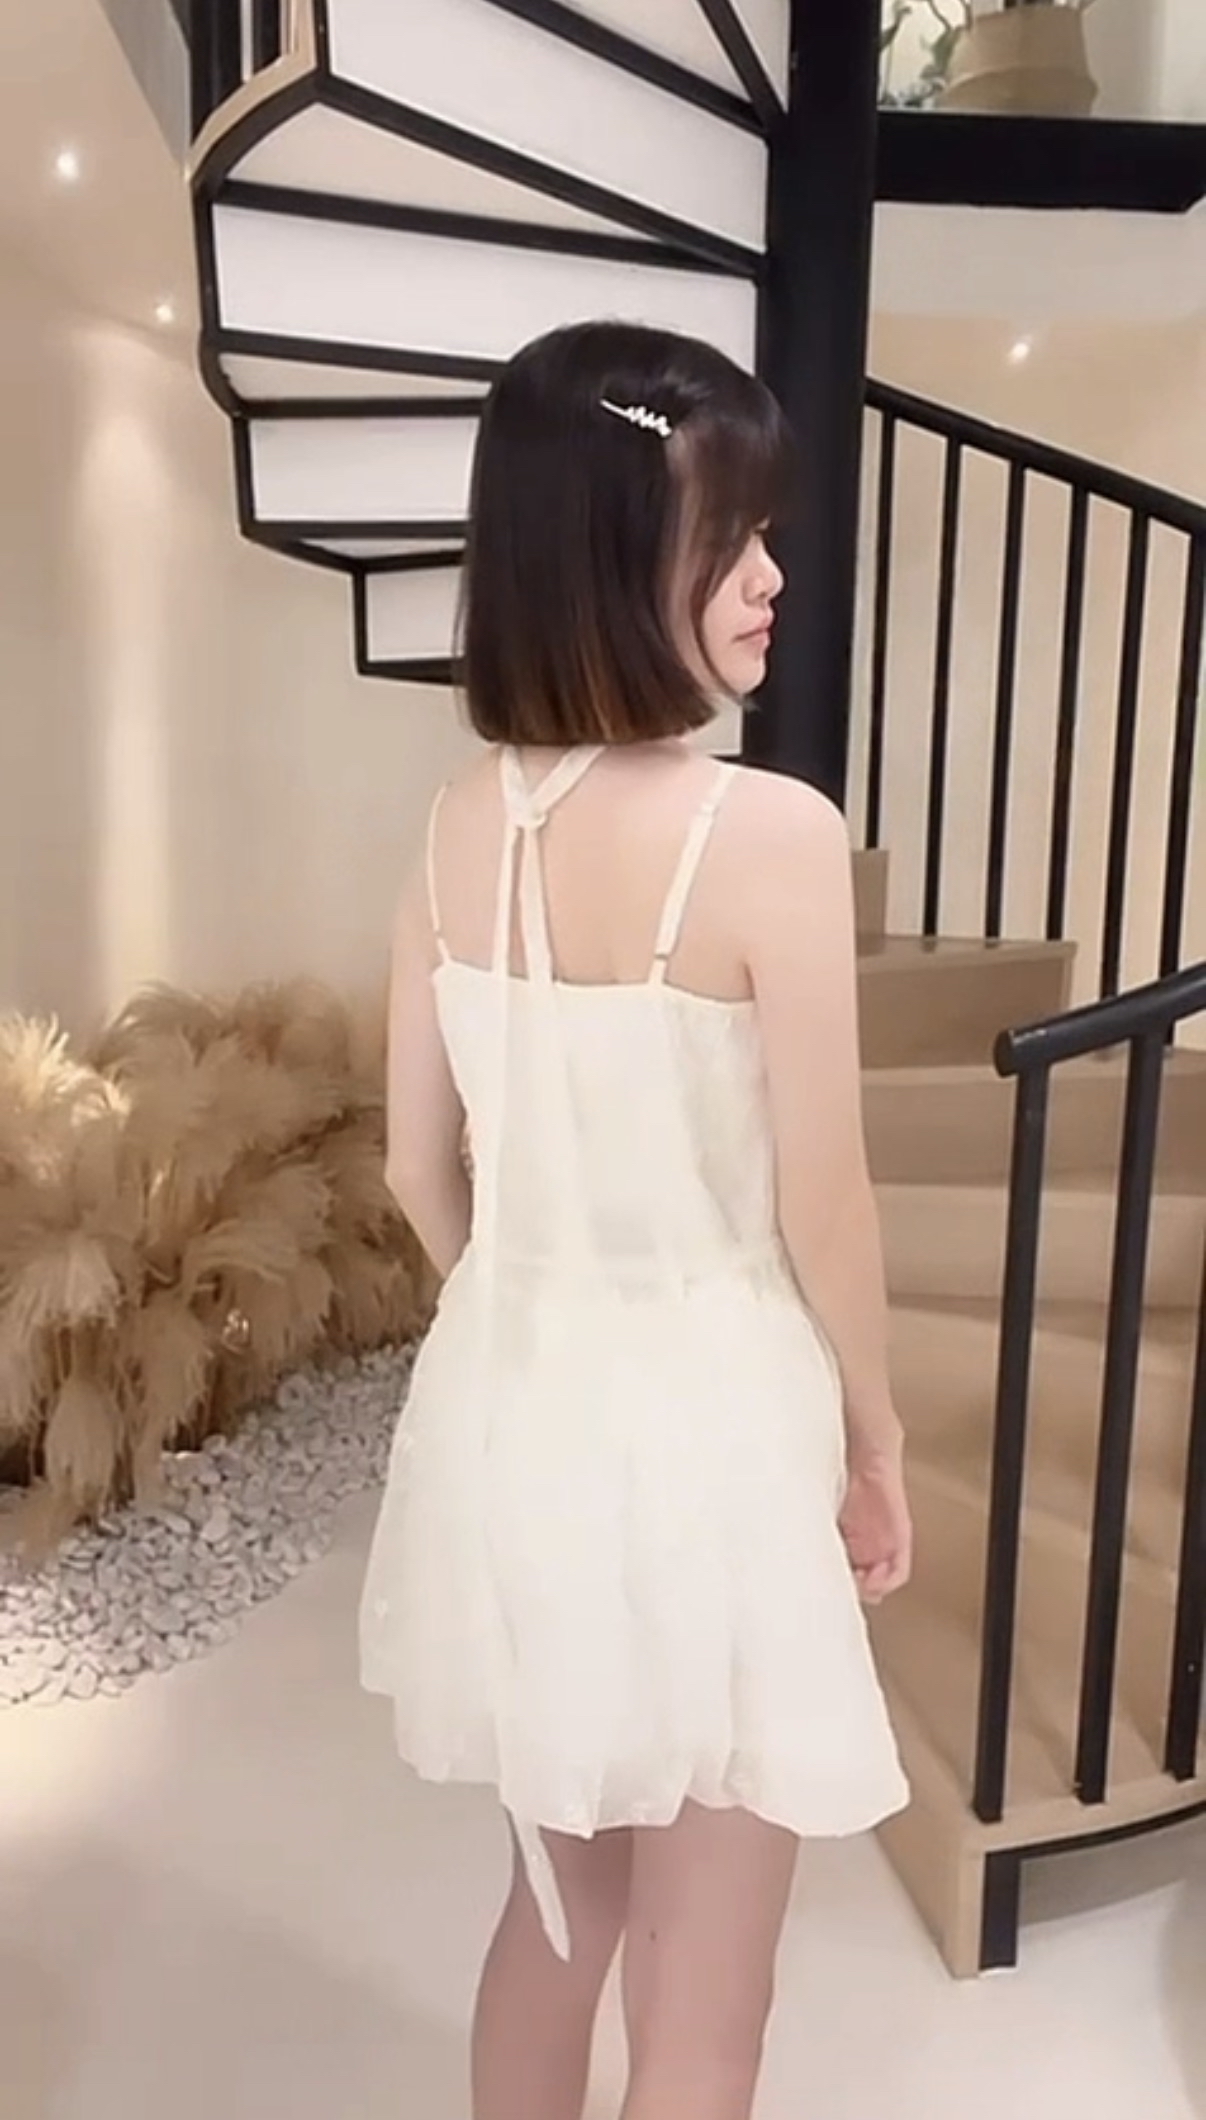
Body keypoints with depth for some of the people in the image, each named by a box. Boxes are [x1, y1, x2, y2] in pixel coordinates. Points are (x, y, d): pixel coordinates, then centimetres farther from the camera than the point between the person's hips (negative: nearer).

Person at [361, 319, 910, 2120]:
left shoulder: (461, 823, -2)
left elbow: (423, 1171, 4)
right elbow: (823, 1210, -14)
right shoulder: (773, 836, -21)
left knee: (556, 1905, 30)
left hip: (509, 1408, 6)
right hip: (703, 1422, -6)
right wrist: (875, 1455, 2)